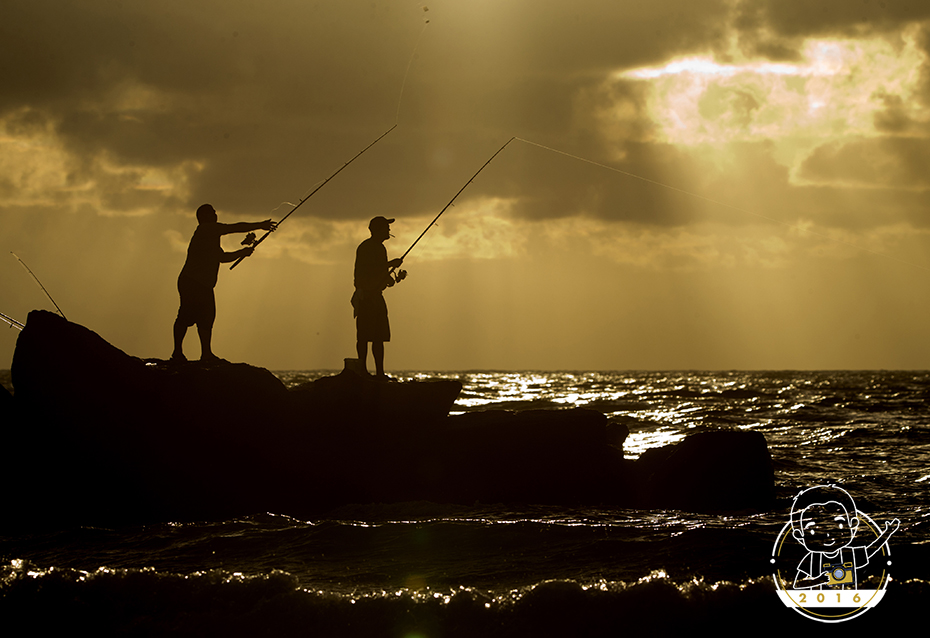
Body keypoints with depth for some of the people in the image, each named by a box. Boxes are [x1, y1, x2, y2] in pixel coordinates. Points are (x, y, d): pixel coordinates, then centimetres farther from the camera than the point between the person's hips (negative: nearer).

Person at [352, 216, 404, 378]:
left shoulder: (380, 248, 21)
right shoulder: (366, 247, -9)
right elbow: (366, 271, -20)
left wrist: (391, 279, 7)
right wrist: (391, 264, -13)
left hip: (376, 296, 10)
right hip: (365, 296, -10)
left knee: (379, 336, 5)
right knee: (364, 336, -9)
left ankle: (380, 373, 5)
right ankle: (363, 371, -10)